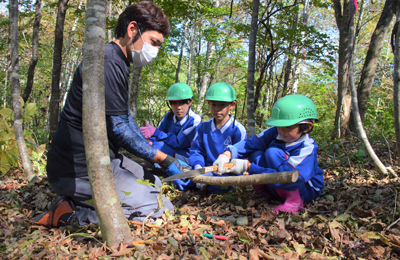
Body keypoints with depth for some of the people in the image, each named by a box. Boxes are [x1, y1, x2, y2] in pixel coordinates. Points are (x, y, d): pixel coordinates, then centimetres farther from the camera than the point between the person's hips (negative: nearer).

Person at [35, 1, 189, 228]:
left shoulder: (118, 64, 15)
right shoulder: (109, 62, -20)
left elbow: (126, 120, 16)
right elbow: (117, 129, -21)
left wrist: (169, 164, 11)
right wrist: (164, 159, -9)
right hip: (79, 170, -11)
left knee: (154, 183, 21)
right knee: (161, 210, -11)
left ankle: (79, 203, 10)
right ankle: (71, 215, -8)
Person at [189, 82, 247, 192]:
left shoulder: (238, 130, -4)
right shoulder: (203, 127, 11)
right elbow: (196, 150, 6)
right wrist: (198, 166, -15)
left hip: (227, 173, -3)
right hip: (207, 170, 3)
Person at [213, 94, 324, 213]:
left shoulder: (306, 150, -28)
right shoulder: (275, 132, -11)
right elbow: (251, 143, -21)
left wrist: (248, 167, -38)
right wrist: (227, 154, -40)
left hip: (307, 191, -5)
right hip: (279, 189, 6)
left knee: (273, 152, -27)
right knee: (256, 154, -18)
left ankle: (295, 200, -20)